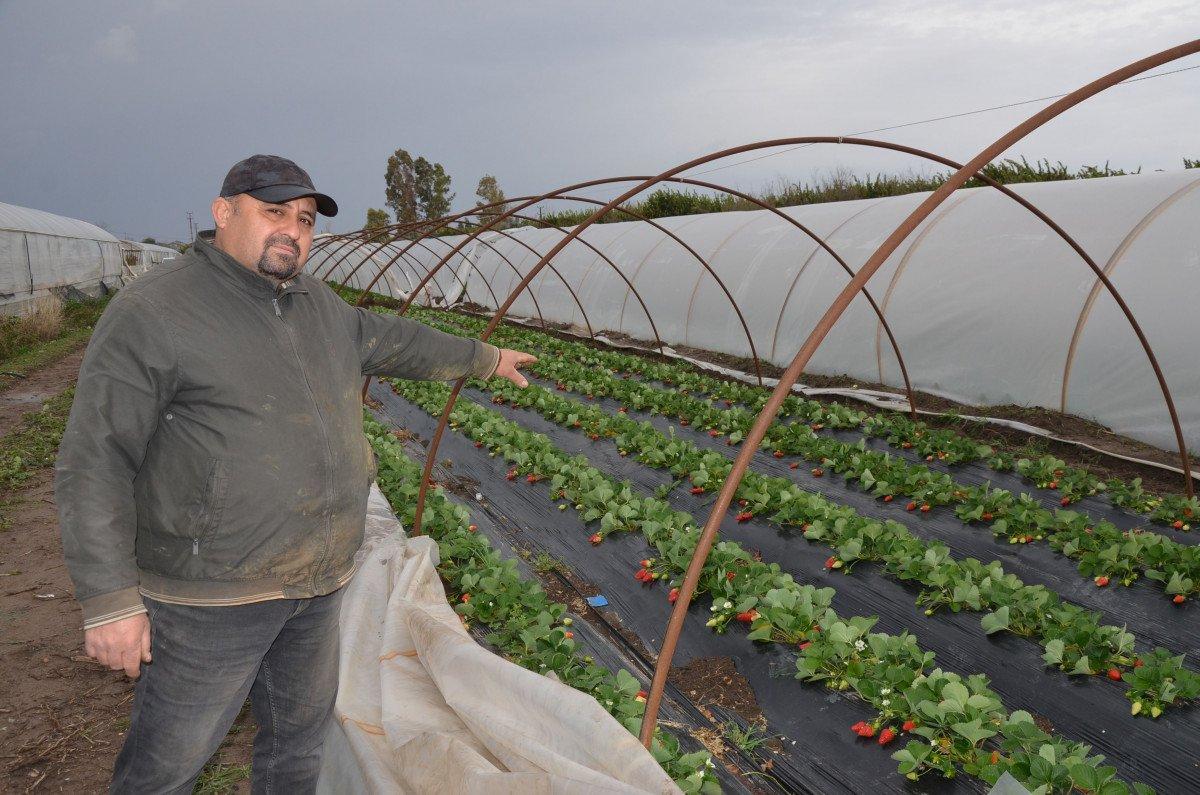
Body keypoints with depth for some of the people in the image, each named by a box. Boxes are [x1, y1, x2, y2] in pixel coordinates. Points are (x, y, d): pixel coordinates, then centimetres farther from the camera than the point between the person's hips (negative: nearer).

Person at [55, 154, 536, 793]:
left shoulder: (318, 304, 8)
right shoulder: (150, 312, -14)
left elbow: (393, 340, 25)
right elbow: (93, 463, -15)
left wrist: (485, 358, 32)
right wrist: (110, 601, -17)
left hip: (319, 584, 7)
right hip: (213, 594, -6)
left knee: (299, 736, 21)